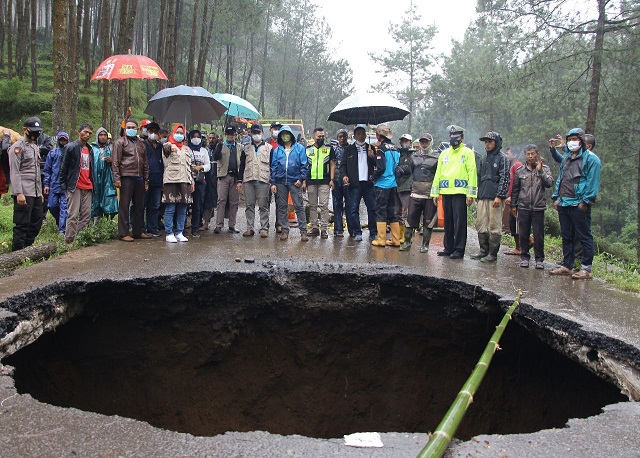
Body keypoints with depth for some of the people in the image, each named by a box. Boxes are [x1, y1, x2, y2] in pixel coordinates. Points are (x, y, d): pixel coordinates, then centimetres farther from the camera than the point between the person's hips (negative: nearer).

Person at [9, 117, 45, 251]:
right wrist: (19, 193, -21)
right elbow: (14, 172, -13)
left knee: (37, 222, 10)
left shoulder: (35, 147, 20)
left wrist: (40, 192, 20)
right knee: (22, 224, -5)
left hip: (36, 193, 8)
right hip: (24, 193, -8)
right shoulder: (18, 147, -6)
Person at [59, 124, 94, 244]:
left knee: (86, 215, 4)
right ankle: (69, 240, -4)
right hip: (74, 186, -6)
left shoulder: (90, 149, 18)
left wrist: (93, 183, 17)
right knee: (73, 215, -8)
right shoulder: (70, 147, -2)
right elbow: (63, 167, -4)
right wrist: (63, 185, -8)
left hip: (87, 187, 6)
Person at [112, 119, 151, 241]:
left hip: (139, 178, 6)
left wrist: (146, 179, 15)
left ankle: (138, 231, 18)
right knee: (124, 206, -4)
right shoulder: (120, 142, 2)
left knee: (139, 206, 10)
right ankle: (123, 233, -2)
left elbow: (145, 162, 21)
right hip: (126, 177, -6)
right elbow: (115, 161, -4)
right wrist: (116, 178, -13)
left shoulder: (141, 144, 19)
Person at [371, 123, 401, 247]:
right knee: (392, 211, 12)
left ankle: (381, 240, -1)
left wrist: (374, 176, -1)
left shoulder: (381, 149, -11)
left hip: (382, 184, -7)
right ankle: (396, 239, 13)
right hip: (393, 184, 7)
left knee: (380, 211, -1)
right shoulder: (395, 148, 9)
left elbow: (380, 167, -17)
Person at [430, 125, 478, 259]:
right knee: (448, 221, 10)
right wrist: (435, 193, 11)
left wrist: (470, 194, -11)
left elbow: (472, 173, -4)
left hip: (460, 192, -5)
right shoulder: (444, 154, 17)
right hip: (446, 192, 5)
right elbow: (438, 173, 17)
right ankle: (448, 247, 18)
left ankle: (459, 249, 0)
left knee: (459, 222, -4)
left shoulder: (467, 152, 2)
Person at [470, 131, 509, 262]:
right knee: (480, 224, 7)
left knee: (494, 226, -4)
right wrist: (477, 195, 18)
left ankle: (493, 254, 1)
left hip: (495, 198, -7)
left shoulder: (502, 158, -1)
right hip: (482, 197, 7)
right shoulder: (484, 158, 19)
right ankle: (483, 250, 17)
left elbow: (505, 178, -7)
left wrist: (499, 196, -14)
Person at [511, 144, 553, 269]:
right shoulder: (520, 170, 8)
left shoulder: (544, 168, 4)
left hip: (538, 207, -2)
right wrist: (513, 205, 12)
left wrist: (540, 170, -16)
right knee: (523, 234, 6)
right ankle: (524, 257, 17)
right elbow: (515, 189, 13)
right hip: (523, 207, 2)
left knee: (538, 235, 1)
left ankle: (539, 259, 10)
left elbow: (549, 183, -10)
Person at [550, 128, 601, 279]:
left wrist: (585, 201, -16)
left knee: (584, 237, -2)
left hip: (579, 205, -8)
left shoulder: (591, 159, -5)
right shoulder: (566, 158, 19)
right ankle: (567, 265, 21)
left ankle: (586, 269, 1)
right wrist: (556, 197, 12)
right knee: (566, 237, 13)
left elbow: (593, 182, -12)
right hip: (563, 204, 8)